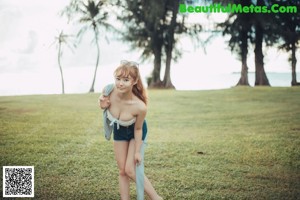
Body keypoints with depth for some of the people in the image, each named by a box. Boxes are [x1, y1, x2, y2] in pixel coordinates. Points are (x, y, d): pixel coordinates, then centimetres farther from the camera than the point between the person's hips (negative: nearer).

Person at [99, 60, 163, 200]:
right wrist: (103, 106, -29)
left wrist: (137, 151, -10)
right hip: (119, 131, 4)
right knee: (122, 171, 10)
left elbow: (138, 129, -21)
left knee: (130, 170, -5)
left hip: (135, 131, -4)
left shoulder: (140, 107, -40)